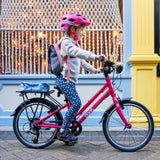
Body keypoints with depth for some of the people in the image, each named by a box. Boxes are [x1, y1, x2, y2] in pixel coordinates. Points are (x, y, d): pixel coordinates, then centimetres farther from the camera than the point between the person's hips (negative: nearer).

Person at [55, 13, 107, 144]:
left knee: (74, 104, 10)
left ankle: (65, 131, 19)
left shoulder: (74, 43, 22)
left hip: (69, 80, 10)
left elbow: (81, 60, 27)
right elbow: (78, 53, -29)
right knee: (76, 103, -17)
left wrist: (93, 70, 21)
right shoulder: (67, 42, -10)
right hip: (64, 79, -10)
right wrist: (95, 57, -40)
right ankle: (63, 132, -8)